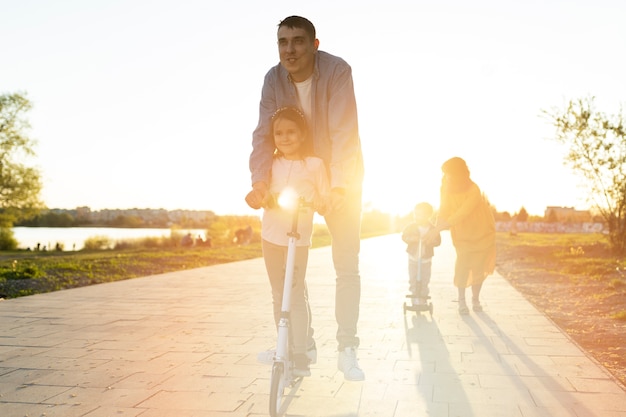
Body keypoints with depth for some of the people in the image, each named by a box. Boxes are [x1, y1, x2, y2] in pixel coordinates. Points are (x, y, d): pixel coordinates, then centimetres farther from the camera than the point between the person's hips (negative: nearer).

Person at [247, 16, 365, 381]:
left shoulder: (337, 71, -23)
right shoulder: (274, 79, -10)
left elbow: (343, 132, -31)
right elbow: (265, 133, -16)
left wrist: (338, 185, -41)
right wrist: (260, 180, -31)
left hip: (341, 176, -4)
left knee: (347, 265, -6)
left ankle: (347, 350, 5)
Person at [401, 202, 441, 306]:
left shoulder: (432, 229, -4)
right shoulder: (411, 227, -2)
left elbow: (437, 241, -7)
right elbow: (404, 236, -7)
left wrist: (430, 241, -26)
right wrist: (412, 239, -25)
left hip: (426, 259, 0)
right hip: (413, 258, 1)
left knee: (424, 281, 2)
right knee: (413, 280, 0)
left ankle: (423, 301, 14)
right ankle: (415, 302, 9)